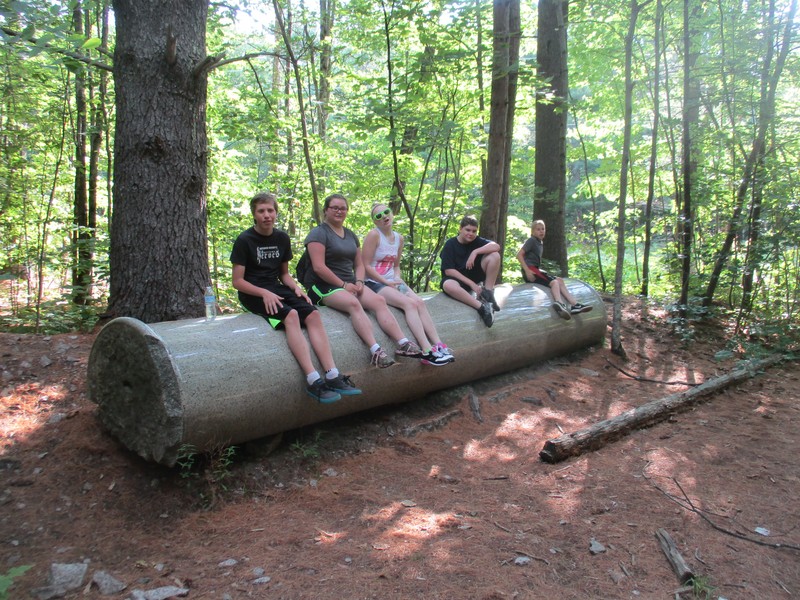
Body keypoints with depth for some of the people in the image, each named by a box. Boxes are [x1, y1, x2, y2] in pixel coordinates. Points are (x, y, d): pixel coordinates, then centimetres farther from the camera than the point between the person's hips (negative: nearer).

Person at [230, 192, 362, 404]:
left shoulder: (282, 238, 11)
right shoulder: (244, 240, -5)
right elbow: (237, 281, -8)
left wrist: (296, 288, -3)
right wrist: (264, 293, -22)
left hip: (276, 288, 5)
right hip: (252, 293, -5)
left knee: (313, 314, -21)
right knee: (291, 315, -33)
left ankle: (333, 376, -29)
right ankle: (313, 380, -40)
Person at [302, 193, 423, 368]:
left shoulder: (351, 235, 20)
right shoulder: (319, 233, -4)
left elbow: (359, 264, 21)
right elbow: (319, 267, -15)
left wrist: (359, 282, 0)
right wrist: (343, 285, -15)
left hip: (350, 284, 7)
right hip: (324, 286, -7)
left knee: (379, 300, -18)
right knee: (353, 303, -35)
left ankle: (403, 343, -28)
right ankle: (375, 350, -45)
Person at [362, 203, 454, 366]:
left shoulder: (398, 238, 12)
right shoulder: (373, 235, -9)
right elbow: (366, 266, -12)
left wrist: (397, 278, 0)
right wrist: (387, 282, -15)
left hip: (392, 281, 7)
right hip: (374, 283, -7)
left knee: (420, 302, -18)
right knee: (409, 303, -26)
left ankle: (438, 345, -24)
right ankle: (427, 351, -33)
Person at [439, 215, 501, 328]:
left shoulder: (476, 241, -2)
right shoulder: (450, 244, -11)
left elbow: (496, 246, -18)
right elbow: (448, 271, -18)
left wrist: (475, 252, -29)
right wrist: (471, 284, -23)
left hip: (475, 275, 3)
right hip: (457, 278, -3)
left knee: (494, 255, -18)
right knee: (448, 285, -41)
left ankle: (488, 293, -12)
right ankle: (481, 307, -37)